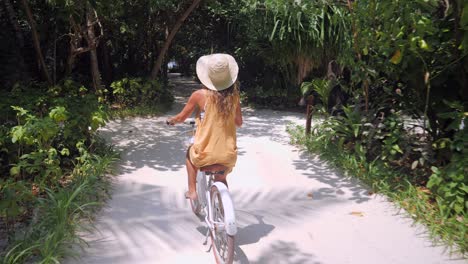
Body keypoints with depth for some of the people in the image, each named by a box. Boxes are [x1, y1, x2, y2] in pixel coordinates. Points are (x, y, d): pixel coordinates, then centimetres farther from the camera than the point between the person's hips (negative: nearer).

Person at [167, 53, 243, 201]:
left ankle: (192, 191, 31)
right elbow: (238, 123, 7)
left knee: (190, 153, 35)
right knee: (221, 180, 35)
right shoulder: (233, 96, -3)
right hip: (228, 156, 2)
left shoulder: (199, 95, -10)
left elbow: (181, 118, 2)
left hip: (205, 156, -2)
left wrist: (171, 121, 24)